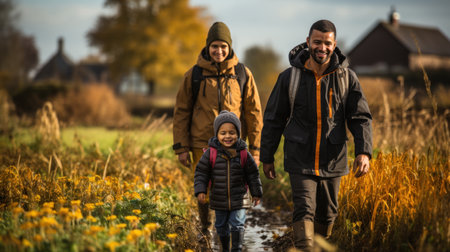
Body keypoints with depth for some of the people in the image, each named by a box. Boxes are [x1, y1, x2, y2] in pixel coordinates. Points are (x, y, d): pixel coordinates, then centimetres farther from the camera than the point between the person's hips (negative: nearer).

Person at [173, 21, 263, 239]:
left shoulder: (242, 74, 4)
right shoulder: (194, 75, 3)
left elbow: (254, 113, 6)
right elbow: (181, 112, 7)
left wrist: (255, 149, 3)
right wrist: (181, 148, 2)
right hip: (203, 145, 0)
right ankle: (205, 230, 29)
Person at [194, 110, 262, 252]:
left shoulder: (243, 153, -7)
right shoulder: (211, 153, -9)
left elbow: (253, 174, 3)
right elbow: (201, 172, -3)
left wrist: (256, 193, 7)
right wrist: (200, 190, -13)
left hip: (239, 198, -1)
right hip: (219, 199, 2)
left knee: (237, 224, -4)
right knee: (221, 225, 16)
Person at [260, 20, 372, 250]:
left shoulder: (347, 78, -1)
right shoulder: (290, 77, -3)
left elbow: (361, 117, -2)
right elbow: (273, 119, 4)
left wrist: (363, 151, -17)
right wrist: (267, 157, 6)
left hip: (333, 160, 2)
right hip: (300, 160, -2)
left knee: (327, 214, 14)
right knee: (304, 211, -14)